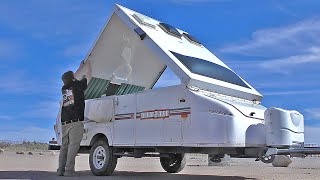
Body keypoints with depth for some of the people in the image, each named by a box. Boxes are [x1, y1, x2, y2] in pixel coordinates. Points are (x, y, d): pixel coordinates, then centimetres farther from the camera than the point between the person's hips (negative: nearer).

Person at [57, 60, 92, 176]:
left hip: (64, 122, 6)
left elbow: (73, 79, 36)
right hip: (75, 121, -6)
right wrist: (88, 65, 31)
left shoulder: (64, 88, 16)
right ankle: (69, 170, -13)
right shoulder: (77, 86, 0)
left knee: (64, 146, 9)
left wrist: (81, 67, 44)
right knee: (73, 145, -8)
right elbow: (88, 77, 15)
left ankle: (61, 169, 7)